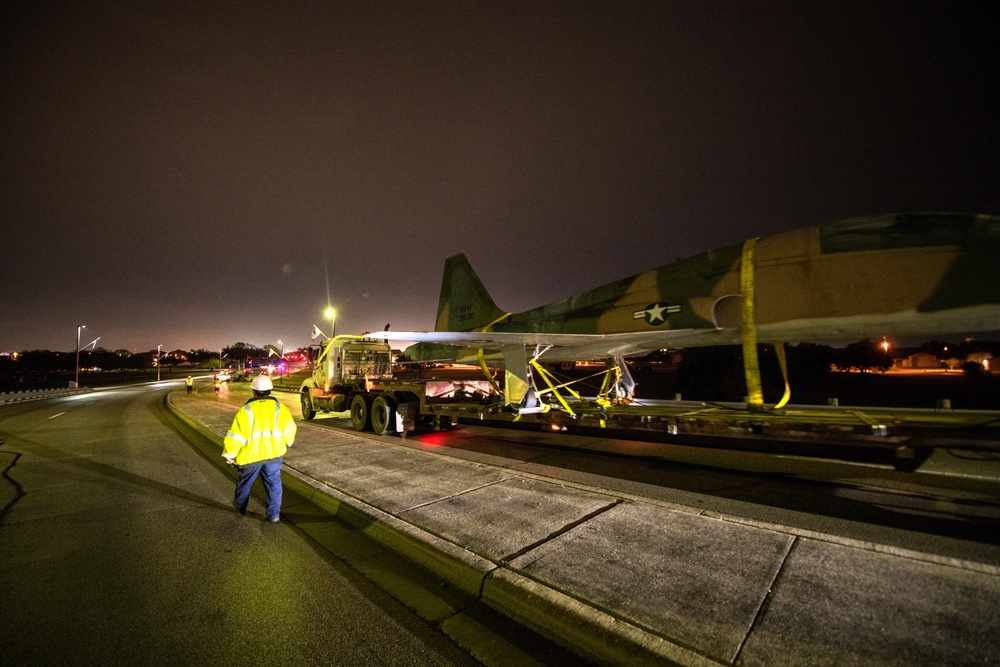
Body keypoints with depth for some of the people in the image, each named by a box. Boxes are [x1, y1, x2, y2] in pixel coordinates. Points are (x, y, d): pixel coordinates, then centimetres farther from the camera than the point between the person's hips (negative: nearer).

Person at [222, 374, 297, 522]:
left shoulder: (246, 410, -13)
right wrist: (286, 443, 19)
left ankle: (240, 506, 45)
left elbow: (236, 435, -13)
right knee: (273, 483, 11)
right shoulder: (281, 408, -5)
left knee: (244, 482, 23)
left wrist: (229, 454, 0)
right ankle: (274, 514, 12)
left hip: (250, 455, -1)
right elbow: (290, 429, 1)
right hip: (274, 453, 1)